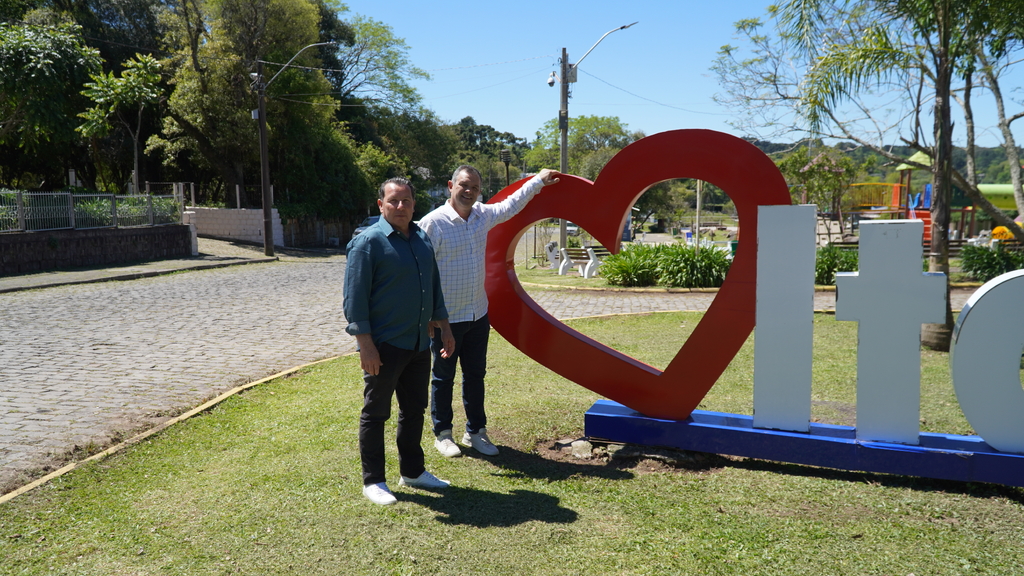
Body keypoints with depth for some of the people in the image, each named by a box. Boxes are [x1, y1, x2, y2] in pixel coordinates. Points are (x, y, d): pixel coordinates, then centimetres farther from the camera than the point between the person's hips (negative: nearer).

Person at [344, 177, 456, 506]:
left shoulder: (422, 239, 11)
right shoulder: (368, 241, -11)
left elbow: (434, 287, 20)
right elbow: (355, 297, -14)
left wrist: (444, 327, 17)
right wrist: (366, 344, -19)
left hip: (419, 344, 7)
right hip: (384, 346, -7)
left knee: (415, 410, 16)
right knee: (376, 413, 4)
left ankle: (412, 471, 30)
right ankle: (373, 481, 15)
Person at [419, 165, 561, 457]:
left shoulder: (483, 215, 6)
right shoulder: (433, 222, -15)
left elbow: (510, 206, 26)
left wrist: (538, 181, 32)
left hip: (478, 315, 6)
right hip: (446, 318, -6)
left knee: (475, 375, 14)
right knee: (443, 378, 8)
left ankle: (475, 432, 26)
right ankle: (443, 434, 22)